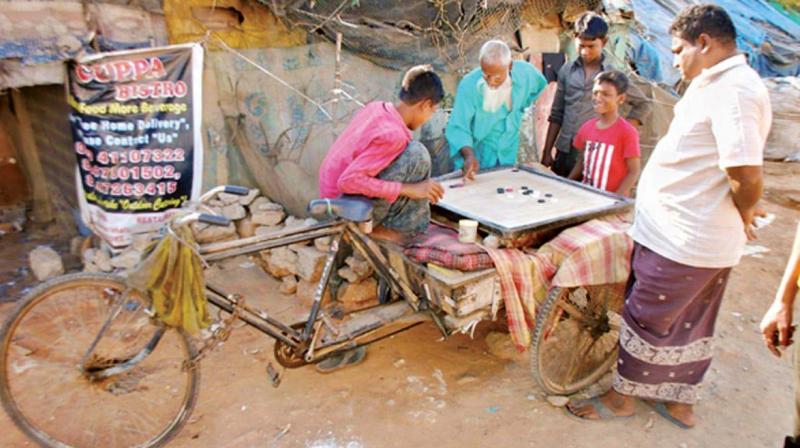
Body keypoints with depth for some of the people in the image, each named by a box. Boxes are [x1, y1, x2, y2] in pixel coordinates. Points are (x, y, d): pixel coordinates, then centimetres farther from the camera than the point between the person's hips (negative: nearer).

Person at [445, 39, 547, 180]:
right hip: (477, 155, -3)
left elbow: (540, 84, 11)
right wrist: (469, 155, -40)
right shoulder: (469, 84, -24)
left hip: (507, 156, 3)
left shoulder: (526, 73, -14)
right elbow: (458, 127, -23)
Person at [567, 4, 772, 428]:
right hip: (701, 236, 10)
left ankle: (623, 395, 25)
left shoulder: (732, 90, -20)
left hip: (681, 238, -10)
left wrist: (742, 216, -9)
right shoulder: (722, 85, 11)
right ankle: (679, 402, 37)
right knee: (690, 323, 20)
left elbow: (747, 176, -27)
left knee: (647, 317, 6)